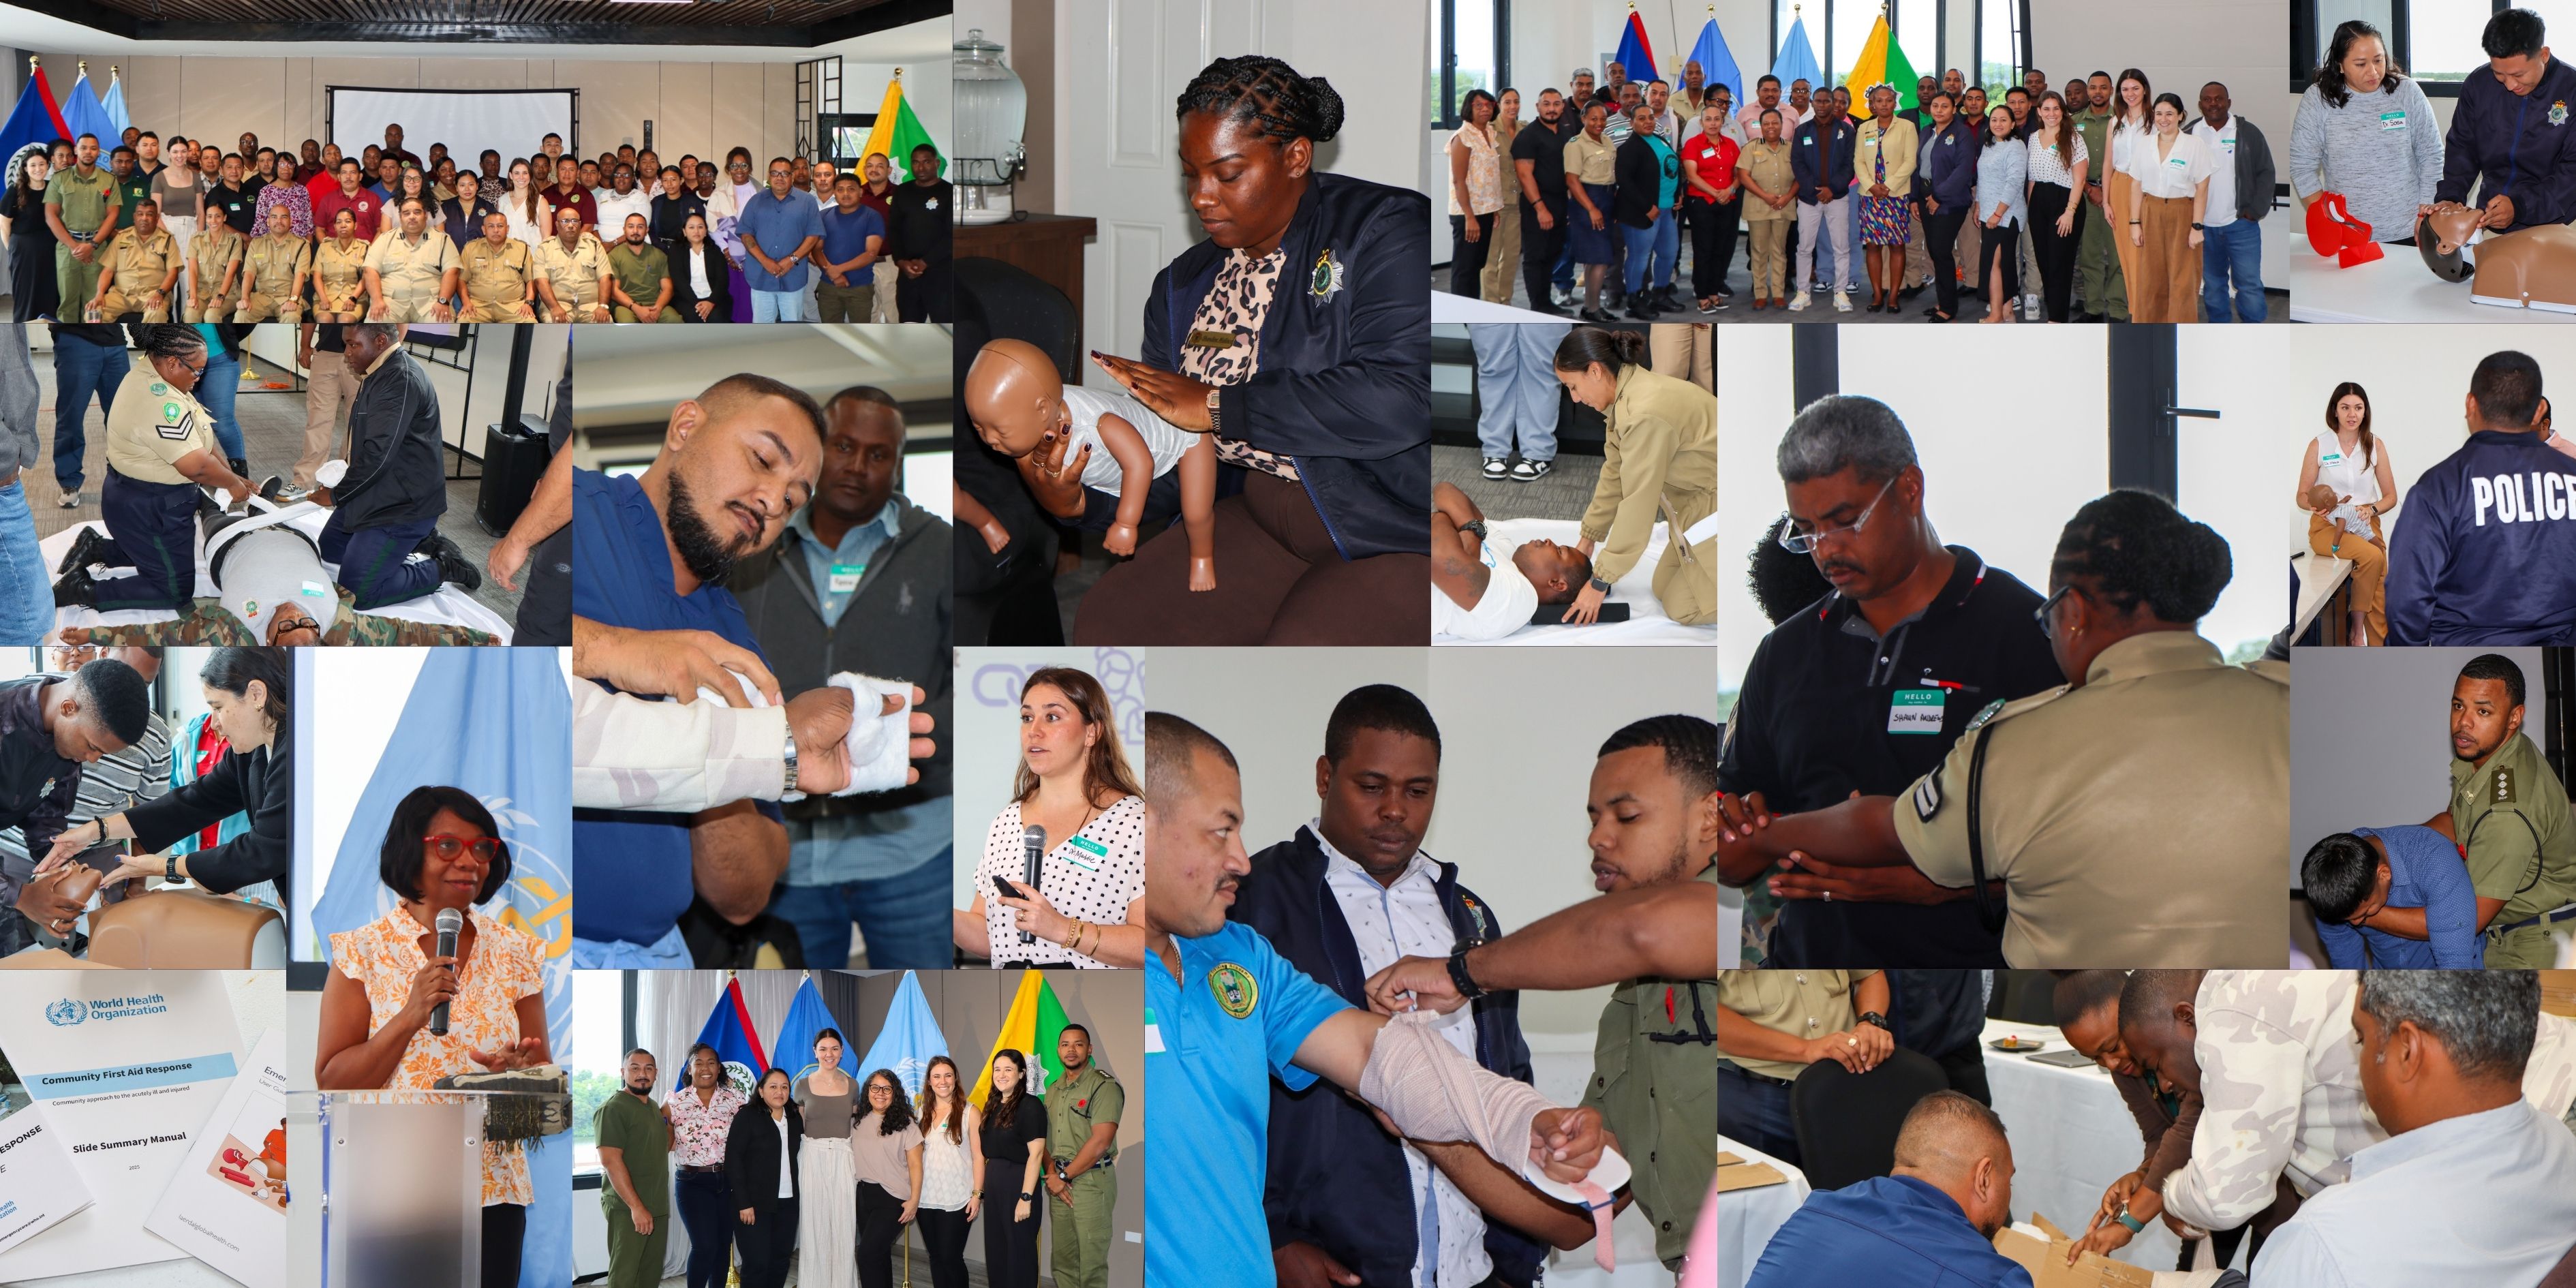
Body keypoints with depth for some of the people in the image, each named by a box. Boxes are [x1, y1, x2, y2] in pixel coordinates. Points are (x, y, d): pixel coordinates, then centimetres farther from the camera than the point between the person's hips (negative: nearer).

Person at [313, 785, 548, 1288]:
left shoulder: (513, 953, 8)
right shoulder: (364, 952, -1)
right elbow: (332, 1082, -5)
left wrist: (521, 1068, -12)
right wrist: (411, 1016, -17)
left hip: (494, 1190, 3)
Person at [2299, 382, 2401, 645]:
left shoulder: (2375, 446, 6)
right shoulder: (2319, 445, 0)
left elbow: (2391, 497, 9)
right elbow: (2302, 496, 4)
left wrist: (2371, 509, -12)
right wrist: (2316, 506, -20)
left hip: (2366, 525, 2)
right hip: (2327, 527, -2)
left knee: (2380, 588, -23)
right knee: (2372, 556, -33)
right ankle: (2357, 631, -23)